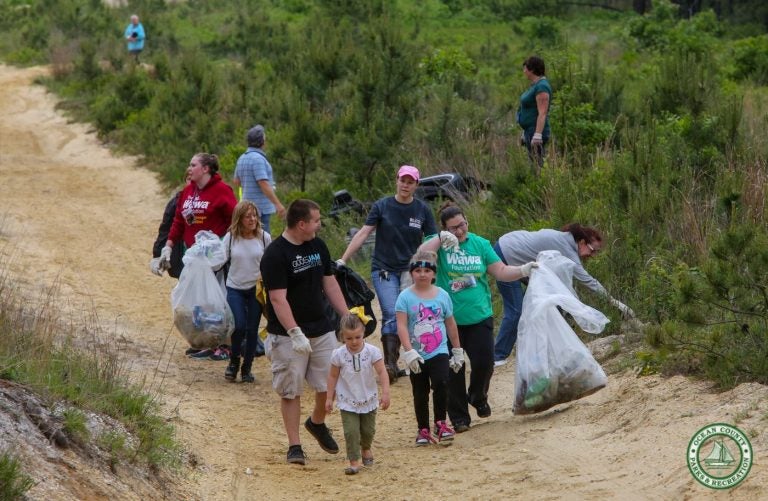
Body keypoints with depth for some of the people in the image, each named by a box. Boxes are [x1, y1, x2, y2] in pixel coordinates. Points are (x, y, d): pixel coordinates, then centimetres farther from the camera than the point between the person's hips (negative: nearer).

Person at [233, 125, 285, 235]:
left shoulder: (242, 158, 12)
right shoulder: (258, 158, -17)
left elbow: (236, 182, 20)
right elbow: (264, 184, -23)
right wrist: (277, 204, -23)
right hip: (261, 208, -10)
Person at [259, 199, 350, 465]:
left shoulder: (318, 246, 8)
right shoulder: (275, 254, -15)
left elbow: (330, 283, 16)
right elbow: (278, 299, -20)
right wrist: (296, 334, -27)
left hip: (321, 330, 6)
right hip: (288, 334, -6)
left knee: (330, 383, 6)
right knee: (291, 391, 0)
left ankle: (317, 423, 34)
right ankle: (294, 446, 9)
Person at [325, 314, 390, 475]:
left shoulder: (372, 351, -14)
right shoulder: (339, 355, -12)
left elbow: (382, 372, -17)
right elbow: (333, 376, -2)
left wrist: (385, 392, -27)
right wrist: (329, 398, 0)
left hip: (369, 400, 1)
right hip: (348, 402, -1)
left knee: (368, 430, 16)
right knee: (351, 431, -11)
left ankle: (366, 449, 46)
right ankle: (354, 462, -5)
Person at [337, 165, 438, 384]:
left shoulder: (422, 210, 3)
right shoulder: (382, 206, -1)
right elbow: (363, 233, -5)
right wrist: (342, 260, -11)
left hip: (410, 270, 2)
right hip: (384, 269, -2)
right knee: (391, 314, -17)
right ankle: (390, 364, -18)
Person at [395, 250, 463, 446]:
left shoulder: (442, 295, 3)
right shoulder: (406, 297, -5)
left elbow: (450, 324, 12)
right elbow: (401, 326, -11)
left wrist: (457, 351, 16)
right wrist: (409, 352, -20)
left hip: (439, 352, 0)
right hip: (417, 355, 0)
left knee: (441, 383, -21)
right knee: (420, 394, 8)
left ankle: (440, 423, -7)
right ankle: (423, 430, 20)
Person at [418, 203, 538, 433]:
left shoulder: (480, 244, 5)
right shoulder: (438, 243, -2)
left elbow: (501, 271, 3)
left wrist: (523, 270, -12)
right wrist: (441, 238, -26)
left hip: (479, 317, 2)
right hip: (449, 318, -2)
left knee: (484, 362, -3)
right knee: (453, 370, 3)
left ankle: (478, 397, 30)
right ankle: (459, 417, 16)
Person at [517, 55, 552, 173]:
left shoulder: (542, 86, -16)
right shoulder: (535, 85, 15)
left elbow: (542, 113, -22)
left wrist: (537, 136, -28)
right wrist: (525, 133, 25)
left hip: (536, 132, -10)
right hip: (530, 131, 10)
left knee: (538, 167, -10)